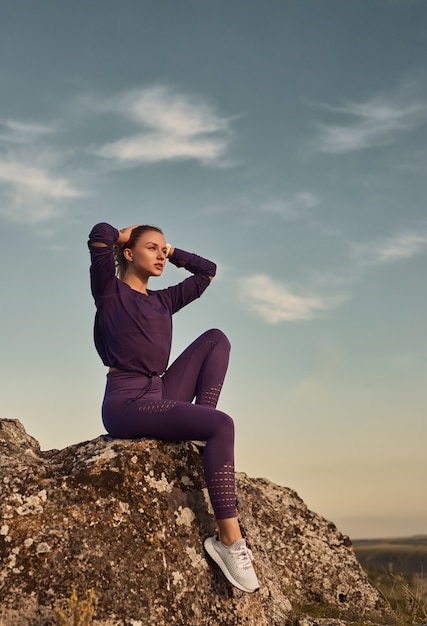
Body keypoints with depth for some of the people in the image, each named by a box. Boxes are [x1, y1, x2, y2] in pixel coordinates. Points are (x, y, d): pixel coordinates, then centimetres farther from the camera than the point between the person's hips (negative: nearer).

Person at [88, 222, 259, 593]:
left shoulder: (163, 301, 19)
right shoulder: (111, 292, 1)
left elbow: (207, 270, 29)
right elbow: (100, 234, -14)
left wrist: (170, 252, 24)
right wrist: (123, 236, 6)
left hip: (159, 398, 8)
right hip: (125, 404, -8)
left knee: (216, 339, 1)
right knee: (222, 425, -26)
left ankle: (201, 431, -11)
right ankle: (229, 541, -26)